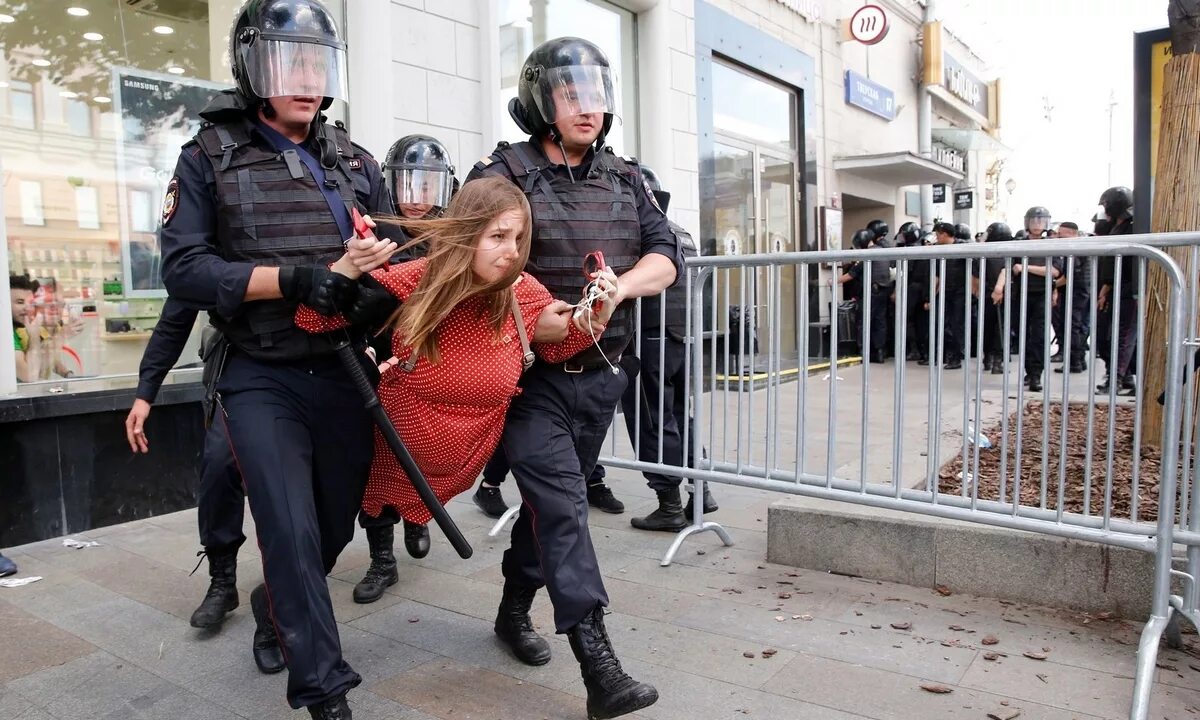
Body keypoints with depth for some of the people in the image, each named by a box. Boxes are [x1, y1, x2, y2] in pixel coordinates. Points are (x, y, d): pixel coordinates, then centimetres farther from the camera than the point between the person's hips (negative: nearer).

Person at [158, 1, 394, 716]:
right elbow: (184, 268, -10)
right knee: (293, 533, -11)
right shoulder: (211, 156, 0)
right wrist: (294, 278, -22)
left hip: (345, 376, 4)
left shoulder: (355, 161, 9)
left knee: (335, 528, 15)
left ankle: (277, 609, 45)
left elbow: (401, 249, 13)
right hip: (264, 381, -3)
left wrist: (381, 256, -11)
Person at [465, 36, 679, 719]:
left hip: (600, 376, 5)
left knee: (553, 499, 17)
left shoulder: (626, 179, 9)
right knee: (562, 503, -12)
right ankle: (600, 665, -10)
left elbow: (665, 256, 3)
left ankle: (515, 609, 38)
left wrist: (620, 285, -17)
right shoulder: (501, 175, -6)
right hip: (533, 375, -5)